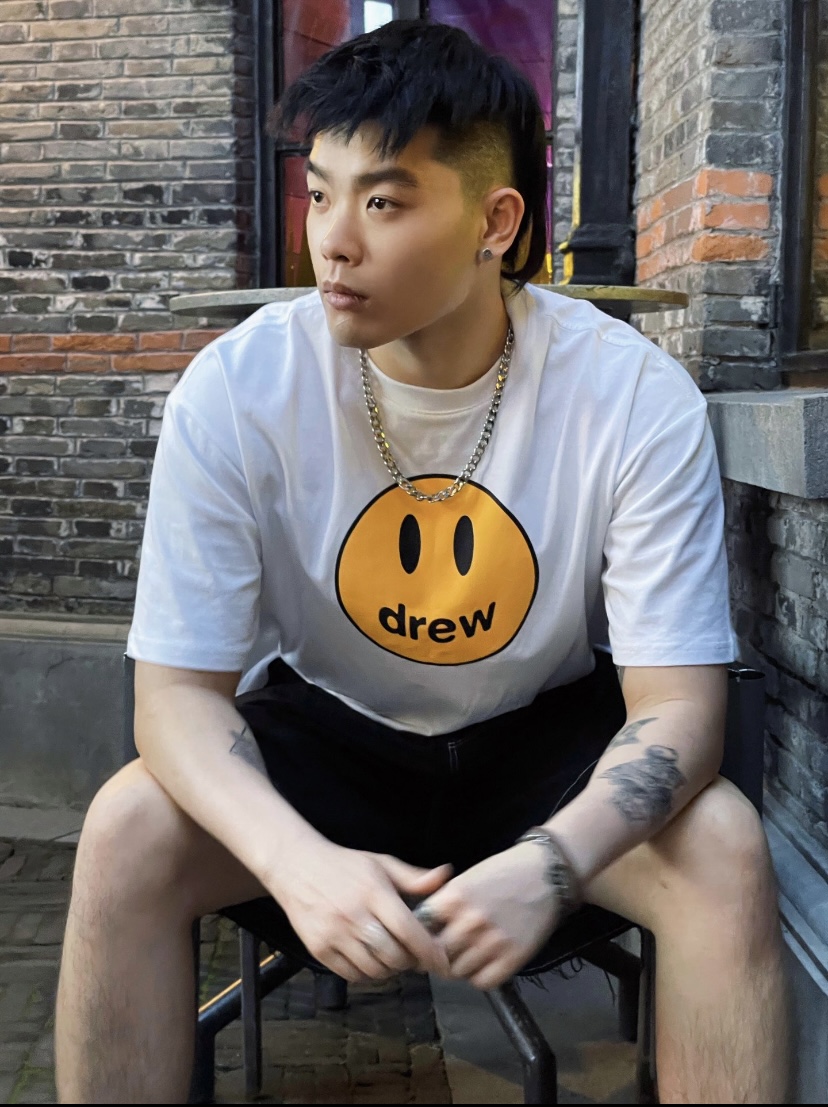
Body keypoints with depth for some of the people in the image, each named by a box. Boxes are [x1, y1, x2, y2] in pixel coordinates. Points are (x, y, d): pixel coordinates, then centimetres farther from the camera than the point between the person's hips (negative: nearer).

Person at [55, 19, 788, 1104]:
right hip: (320, 726, 1)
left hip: (544, 733, 0)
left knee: (724, 848, -26)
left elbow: (678, 703, -20)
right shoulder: (238, 390, -19)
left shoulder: (634, 396, -21)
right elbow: (178, 687, -18)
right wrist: (299, 859, -37)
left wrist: (548, 863, -40)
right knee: (127, 833, -25)